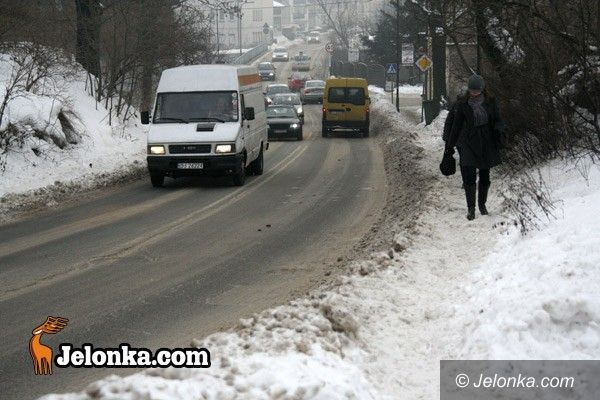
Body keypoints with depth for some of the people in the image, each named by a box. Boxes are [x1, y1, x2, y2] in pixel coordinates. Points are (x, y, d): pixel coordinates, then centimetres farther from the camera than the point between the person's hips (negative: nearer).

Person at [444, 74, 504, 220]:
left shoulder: (490, 103, 1)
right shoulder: (462, 104, -3)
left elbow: (497, 120, 9)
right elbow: (455, 125, 4)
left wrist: (498, 129, -14)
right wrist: (449, 146, 6)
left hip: (486, 143, 2)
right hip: (468, 144, -2)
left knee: (485, 176, 8)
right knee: (469, 176, -12)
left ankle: (482, 204, 28)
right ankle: (471, 207, -1)